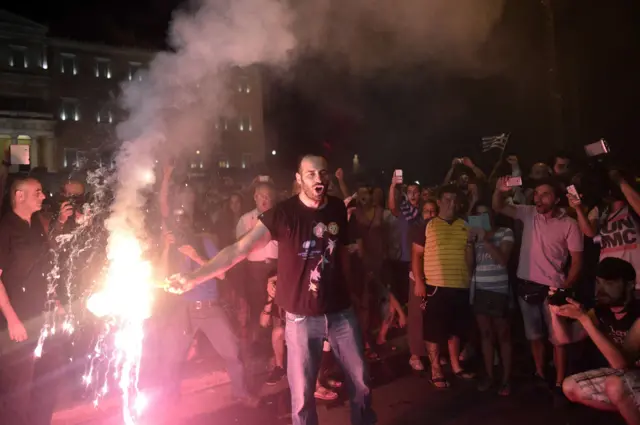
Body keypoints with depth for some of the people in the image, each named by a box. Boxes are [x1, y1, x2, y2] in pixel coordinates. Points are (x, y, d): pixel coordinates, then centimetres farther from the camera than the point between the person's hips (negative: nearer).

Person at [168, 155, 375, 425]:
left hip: (341, 313, 3)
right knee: (301, 394, 8)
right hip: (302, 317, -3)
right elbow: (239, 249, -18)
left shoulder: (340, 209, -1)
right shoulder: (283, 213, -12)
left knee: (361, 383, 16)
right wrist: (194, 278, -25)